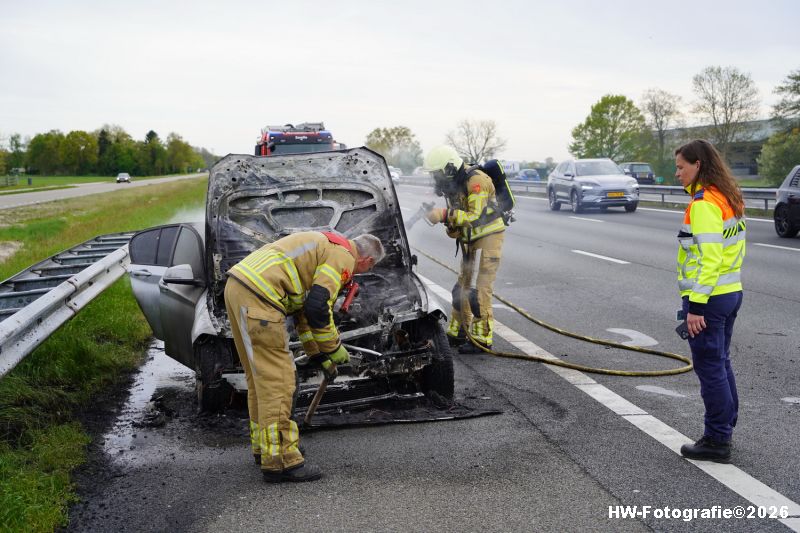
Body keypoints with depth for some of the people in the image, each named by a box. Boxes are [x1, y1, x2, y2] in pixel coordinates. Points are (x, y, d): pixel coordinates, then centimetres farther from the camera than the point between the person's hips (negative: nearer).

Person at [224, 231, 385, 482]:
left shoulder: (327, 245, 28)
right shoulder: (343, 256, -3)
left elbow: (305, 305, 33)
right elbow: (318, 307, -13)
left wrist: (318, 354, 36)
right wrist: (334, 348, 3)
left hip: (237, 287, 10)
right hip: (257, 295, -10)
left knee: (260, 376, 20)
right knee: (277, 379, -6)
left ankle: (264, 445, 31)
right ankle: (279, 461, -3)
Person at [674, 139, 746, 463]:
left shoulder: (703, 203, -18)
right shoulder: (729, 199, 12)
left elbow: (709, 258, -23)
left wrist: (696, 305, -22)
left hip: (708, 298, -10)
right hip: (731, 292, 10)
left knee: (710, 368, -1)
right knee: (721, 364, 18)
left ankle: (717, 442, 8)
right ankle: (724, 430, 29)